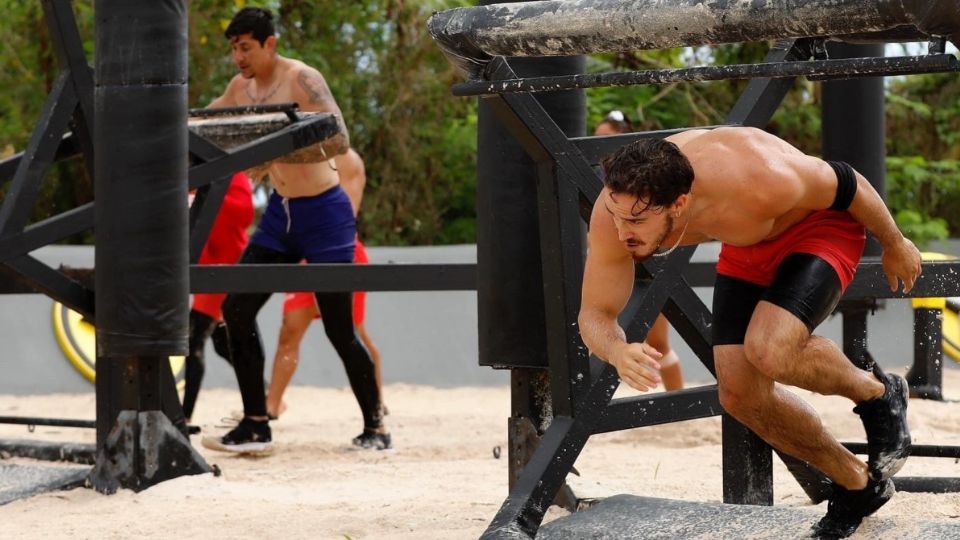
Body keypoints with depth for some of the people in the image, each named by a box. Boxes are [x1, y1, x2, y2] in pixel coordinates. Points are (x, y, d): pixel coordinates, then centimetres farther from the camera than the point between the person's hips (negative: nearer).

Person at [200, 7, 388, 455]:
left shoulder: (302, 79, -17)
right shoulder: (240, 88, 4)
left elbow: (339, 140, -28)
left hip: (323, 213, -7)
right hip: (279, 212, 7)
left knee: (339, 329, -1)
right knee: (237, 309, -4)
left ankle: (375, 426, 15)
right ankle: (255, 426, 2)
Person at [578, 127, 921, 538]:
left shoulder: (758, 183, -43)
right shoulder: (618, 207, -30)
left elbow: (847, 185, -23)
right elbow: (595, 313, -21)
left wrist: (894, 244, -5)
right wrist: (617, 351, -45)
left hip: (820, 224, -6)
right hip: (747, 248, 6)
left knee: (769, 353, -30)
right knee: (739, 394, -3)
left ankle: (876, 393, 2)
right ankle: (856, 485, 19)